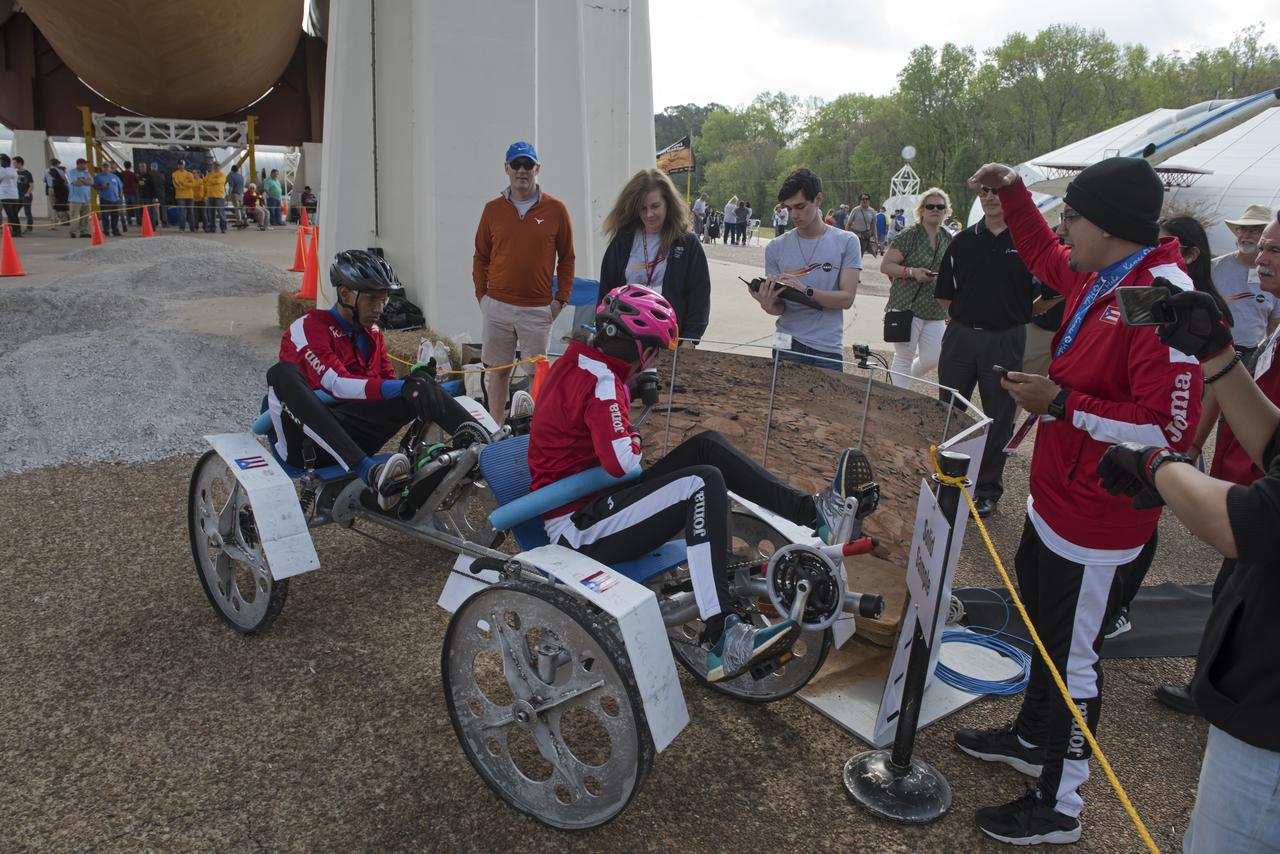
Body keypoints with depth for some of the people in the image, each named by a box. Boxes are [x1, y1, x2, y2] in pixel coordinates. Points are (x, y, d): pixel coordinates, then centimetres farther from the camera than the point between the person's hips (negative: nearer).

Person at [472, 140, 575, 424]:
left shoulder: (555, 209, 1)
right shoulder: (493, 209, 6)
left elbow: (567, 258, 6)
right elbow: (480, 256, 13)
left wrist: (561, 298, 1)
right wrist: (481, 293, 6)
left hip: (538, 309, -2)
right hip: (497, 305, 2)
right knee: (498, 370, 7)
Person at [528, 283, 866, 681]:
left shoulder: (573, 361, 10)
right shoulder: (602, 382, -20)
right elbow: (623, 462, -29)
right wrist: (633, 439, -7)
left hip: (580, 504, 10)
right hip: (578, 527, -10)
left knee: (708, 446, 3)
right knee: (704, 482, -27)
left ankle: (814, 511, 0)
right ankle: (723, 641, -31)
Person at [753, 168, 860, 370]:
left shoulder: (846, 242, -1)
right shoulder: (776, 247, 3)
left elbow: (846, 298, -8)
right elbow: (779, 308, 2)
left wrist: (806, 291, -22)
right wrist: (768, 305, -22)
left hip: (828, 349, -1)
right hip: (787, 346, 1)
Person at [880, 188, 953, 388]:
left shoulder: (948, 239, 12)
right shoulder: (909, 236, -6)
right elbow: (885, 266, -7)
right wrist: (912, 272, -21)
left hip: (935, 312, 6)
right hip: (907, 306, -6)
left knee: (931, 360, 5)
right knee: (904, 358, -1)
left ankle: (899, 381, 31)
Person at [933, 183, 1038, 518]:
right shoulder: (964, 241, 6)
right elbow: (944, 291, 12)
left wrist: (1017, 314, 0)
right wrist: (963, 314, 5)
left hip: (1005, 341, -3)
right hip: (961, 336, 3)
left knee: (998, 417, 7)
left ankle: (988, 489, 19)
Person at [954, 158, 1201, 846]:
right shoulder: (1099, 279, 2)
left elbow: (1170, 429, -30)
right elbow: (1044, 257, 25)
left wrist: (1061, 403, -27)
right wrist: (1013, 193, 13)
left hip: (1094, 522, -9)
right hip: (1055, 498, 10)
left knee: (1072, 659, 6)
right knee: (1043, 629, 25)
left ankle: (1058, 806, 25)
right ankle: (1031, 739, 48)